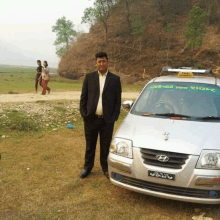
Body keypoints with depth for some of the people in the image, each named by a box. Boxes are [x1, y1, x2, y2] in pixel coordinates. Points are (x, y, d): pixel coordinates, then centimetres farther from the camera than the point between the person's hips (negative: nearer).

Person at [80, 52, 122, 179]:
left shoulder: (115, 79, 0)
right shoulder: (89, 77, 3)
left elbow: (118, 100, 1)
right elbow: (83, 97, 5)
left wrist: (114, 117, -5)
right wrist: (83, 113, -3)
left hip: (107, 120, -1)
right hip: (91, 119, 1)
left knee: (106, 146, 11)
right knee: (90, 146, 14)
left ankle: (106, 168, 31)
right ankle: (88, 167, 33)